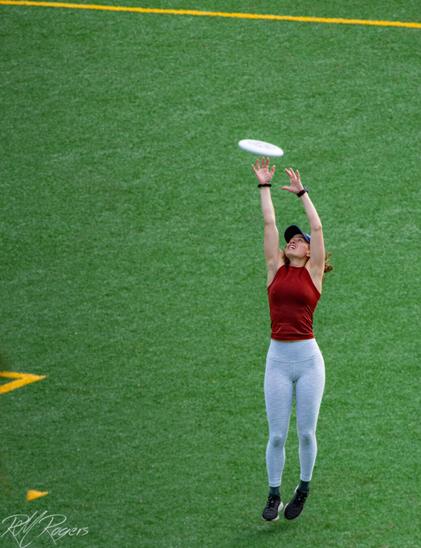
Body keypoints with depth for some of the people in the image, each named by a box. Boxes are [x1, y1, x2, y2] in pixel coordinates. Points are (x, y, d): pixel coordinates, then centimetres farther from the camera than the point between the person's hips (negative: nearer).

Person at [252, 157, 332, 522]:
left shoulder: (313, 273, 5)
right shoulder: (276, 270, 11)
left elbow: (317, 227, 1)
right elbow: (269, 223, 11)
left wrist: (301, 192, 6)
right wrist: (265, 187, 14)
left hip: (308, 357, -2)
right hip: (278, 359, 2)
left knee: (306, 432, 3)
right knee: (277, 435, 2)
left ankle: (304, 487, 23)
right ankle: (274, 496, 13)